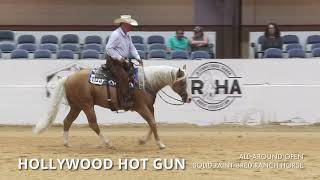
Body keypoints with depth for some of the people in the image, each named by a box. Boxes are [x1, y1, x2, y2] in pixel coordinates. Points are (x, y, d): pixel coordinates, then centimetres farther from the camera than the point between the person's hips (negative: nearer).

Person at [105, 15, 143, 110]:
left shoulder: (127, 36, 13)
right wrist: (119, 58, -24)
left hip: (124, 61, 10)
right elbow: (109, 48, -21)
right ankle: (127, 101, -31)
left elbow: (132, 48, 17)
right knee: (123, 77, -26)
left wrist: (138, 58, 2)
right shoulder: (115, 34, -17)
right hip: (113, 62, -10)